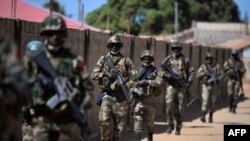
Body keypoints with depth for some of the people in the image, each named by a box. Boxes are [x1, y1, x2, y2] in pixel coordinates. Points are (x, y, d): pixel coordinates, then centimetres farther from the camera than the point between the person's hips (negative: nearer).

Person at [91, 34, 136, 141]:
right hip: (107, 95, 0)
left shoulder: (126, 61, 5)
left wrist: (125, 84, -14)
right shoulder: (103, 59, 8)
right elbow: (93, 75, 4)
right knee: (104, 120, -16)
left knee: (119, 123, 4)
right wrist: (105, 74, -14)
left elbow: (133, 77, 4)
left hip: (121, 96, 0)